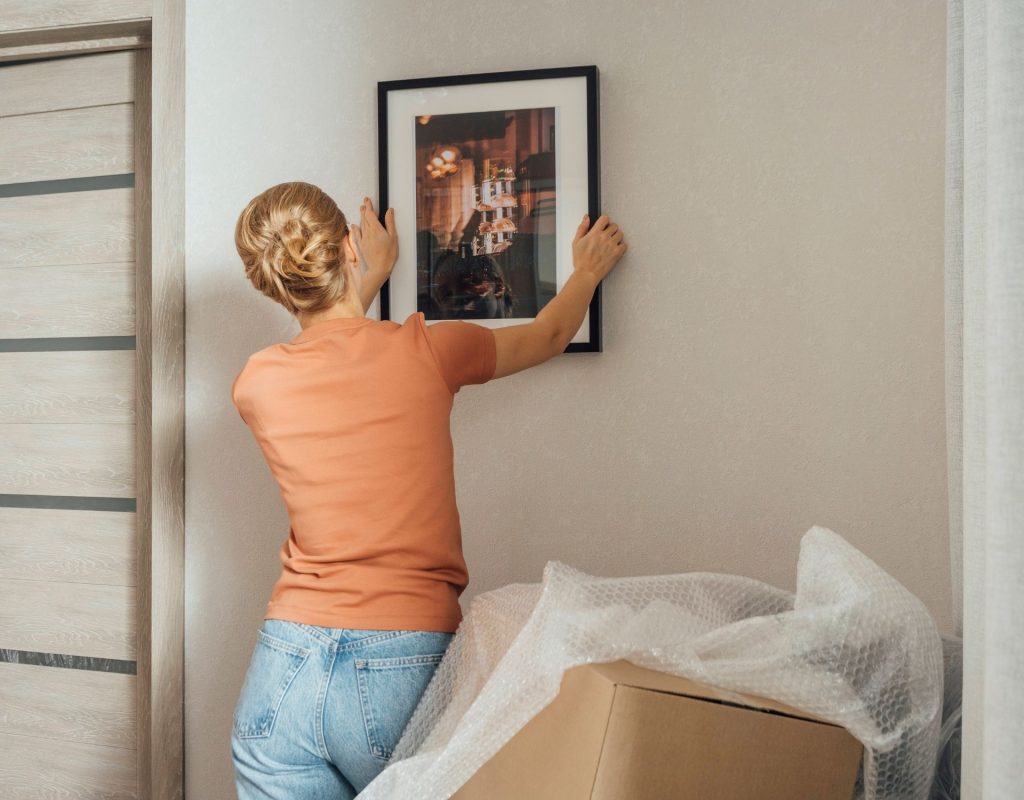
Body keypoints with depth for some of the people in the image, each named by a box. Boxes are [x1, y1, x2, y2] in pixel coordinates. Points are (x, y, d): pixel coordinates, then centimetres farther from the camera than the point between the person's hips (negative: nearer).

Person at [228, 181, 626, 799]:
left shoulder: (257, 385, 0)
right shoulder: (426, 352, -6)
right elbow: (548, 336, 15)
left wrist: (365, 282, 34)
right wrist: (588, 269, 34)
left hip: (286, 670, 3)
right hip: (402, 673, -2)